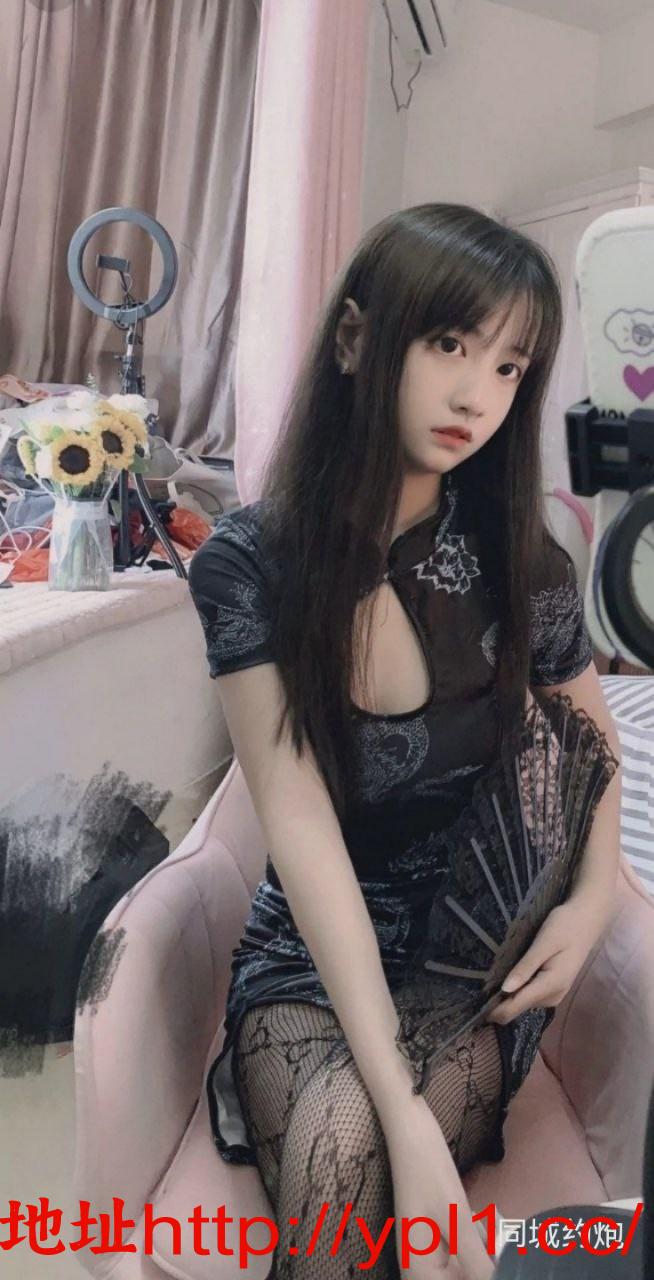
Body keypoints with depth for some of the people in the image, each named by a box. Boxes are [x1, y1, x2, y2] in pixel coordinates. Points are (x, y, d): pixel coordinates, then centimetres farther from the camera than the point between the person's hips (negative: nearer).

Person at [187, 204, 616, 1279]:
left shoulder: (523, 568, -8)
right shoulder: (251, 564, -14)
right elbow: (299, 821, -20)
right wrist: (404, 1114, -27)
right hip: (310, 951, 0)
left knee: (342, 1175, -25)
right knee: (339, 1145, -29)